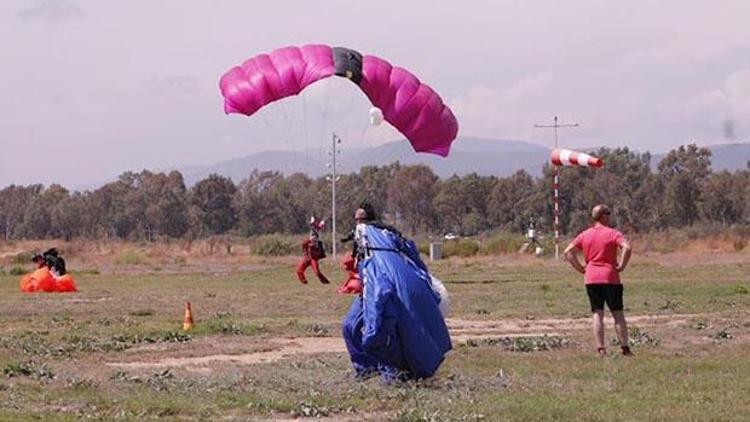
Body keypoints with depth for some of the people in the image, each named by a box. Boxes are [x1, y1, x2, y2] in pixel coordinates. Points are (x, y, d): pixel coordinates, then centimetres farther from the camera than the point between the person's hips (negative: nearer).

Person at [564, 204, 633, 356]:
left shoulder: (584, 235, 10)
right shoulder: (612, 233, -3)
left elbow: (568, 252, 6)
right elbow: (627, 247, -20)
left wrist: (580, 268, 7)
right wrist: (621, 266, -10)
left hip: (591, 279, 3)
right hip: (610, 278, -3)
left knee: (597, 314, 4)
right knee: (618, 314, 4)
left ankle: (601, 349, -3)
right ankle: (625, 348, 2)